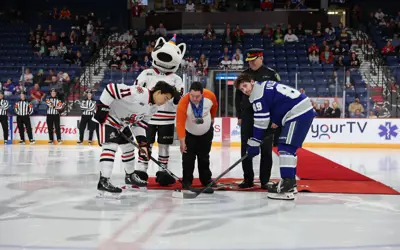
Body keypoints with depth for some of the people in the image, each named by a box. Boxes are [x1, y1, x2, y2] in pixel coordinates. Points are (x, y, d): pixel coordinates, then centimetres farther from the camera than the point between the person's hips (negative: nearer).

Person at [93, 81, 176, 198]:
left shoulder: (153, 107, -1)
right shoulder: (138, 93, -32)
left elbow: (140, 122, 9)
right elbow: (111, 88, -33)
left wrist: (142, 139, -3)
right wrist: (102, 108, -28)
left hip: (123, 123, 10)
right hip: (109, 117, -10)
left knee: (128, 147, 17)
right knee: (111, 146, -21)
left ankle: (130, 177, 35)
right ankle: (103, 182, -25)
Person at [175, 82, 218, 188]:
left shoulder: (210, 96, -25)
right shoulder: (183, 103, -35)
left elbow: (214, 106, 0)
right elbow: (180, 123, -35)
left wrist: (212, 118, 15)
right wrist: (182, 141, -40)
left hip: (206, 132, 3)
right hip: (189, 133, -3)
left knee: (204, 157, 13)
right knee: (188, 158, -6)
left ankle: (206, 179, 25)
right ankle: (187, 181, 5)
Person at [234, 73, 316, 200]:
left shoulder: (257, 94, -9)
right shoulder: (264, 86, 20)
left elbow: (261, 122, -11)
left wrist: (254, 144, -6)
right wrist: (276, 121, 14)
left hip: (298, 113, -10)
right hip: (304, 110, 10)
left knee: (286, 147, -14)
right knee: (288, 147, 17)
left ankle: (286, 187, -21)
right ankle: (289, 183, 25)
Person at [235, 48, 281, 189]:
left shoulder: (271, 74, -1)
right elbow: (238, 97, 12)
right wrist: (239, 116, 7)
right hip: (247, 116, 3)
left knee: (266, 149, 0)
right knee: (246, 149, 3)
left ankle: (265, 180, 8)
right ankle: (248, 179, 13)